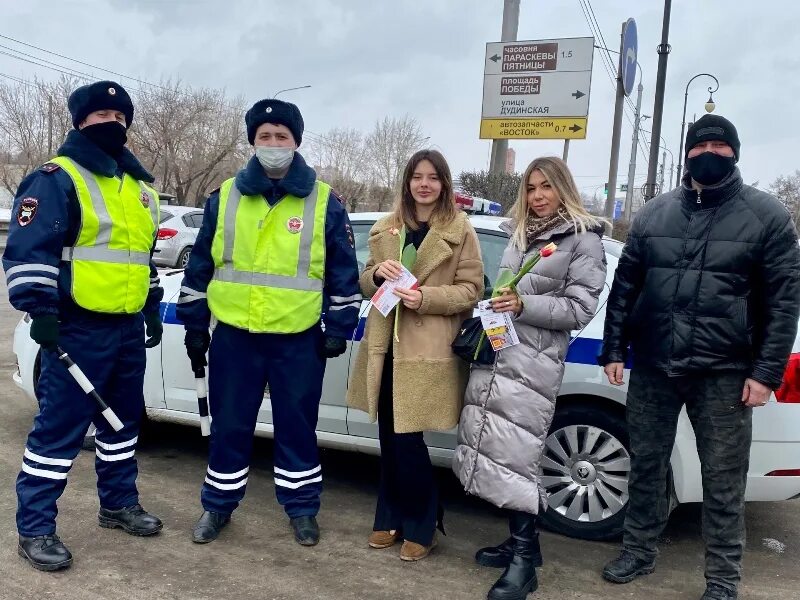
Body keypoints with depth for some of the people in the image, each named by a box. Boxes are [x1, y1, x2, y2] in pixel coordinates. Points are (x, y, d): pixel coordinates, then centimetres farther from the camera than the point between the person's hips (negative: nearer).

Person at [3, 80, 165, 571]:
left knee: (123, 420, 16)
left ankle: (120, 503, 31)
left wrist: (153, 307, 23)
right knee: (59, 428, -3)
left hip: (128, 327, 8)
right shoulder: (57, 179, -9)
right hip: (78, 328, -8)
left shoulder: (138, 188, 17)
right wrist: (40, 310, -21)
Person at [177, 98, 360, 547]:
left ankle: (302, 506, 27)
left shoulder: (324, 201, 0)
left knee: (297, 425, 10)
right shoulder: (225, 197, 5)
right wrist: (195, 325, 8)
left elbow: (344, 271, 3)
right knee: (229, 426, 11)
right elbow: (200, 266, 10)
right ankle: (219, 504, 29)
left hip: (299, 339, -1)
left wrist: (338, 328, -1)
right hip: (234, 334, 2)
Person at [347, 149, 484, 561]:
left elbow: (471, 290, -6)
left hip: (428, 352, -5)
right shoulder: (387, 228, 12)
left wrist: (425, 297, -20)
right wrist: (378, 273, -9)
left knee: (407, 440, -5)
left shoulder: (460, 232, -2)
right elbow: (365, 283, 14)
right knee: (390, 439, 11)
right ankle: (392, 518, 27)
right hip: (386, 346, 5)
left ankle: (422, 526, 14)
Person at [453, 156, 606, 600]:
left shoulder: (583, 239, 0)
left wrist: (525, 306, -17)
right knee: (492, 450, 7)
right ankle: (519, 542, 21)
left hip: (532, 364, -7)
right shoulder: (519, 233, 19)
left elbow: (581, 308, -7)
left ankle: (524, 559, 2)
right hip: (494, 353, 7)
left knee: (515, 456, -9)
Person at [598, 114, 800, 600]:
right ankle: (639, 552, 32)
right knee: (646, 466, 14)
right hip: (652, 367, 3)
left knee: (724, 482, 6)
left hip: (724, 374, -3)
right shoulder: (655, 213, 8)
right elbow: (625, 285, 10)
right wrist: (615, 349, 5)